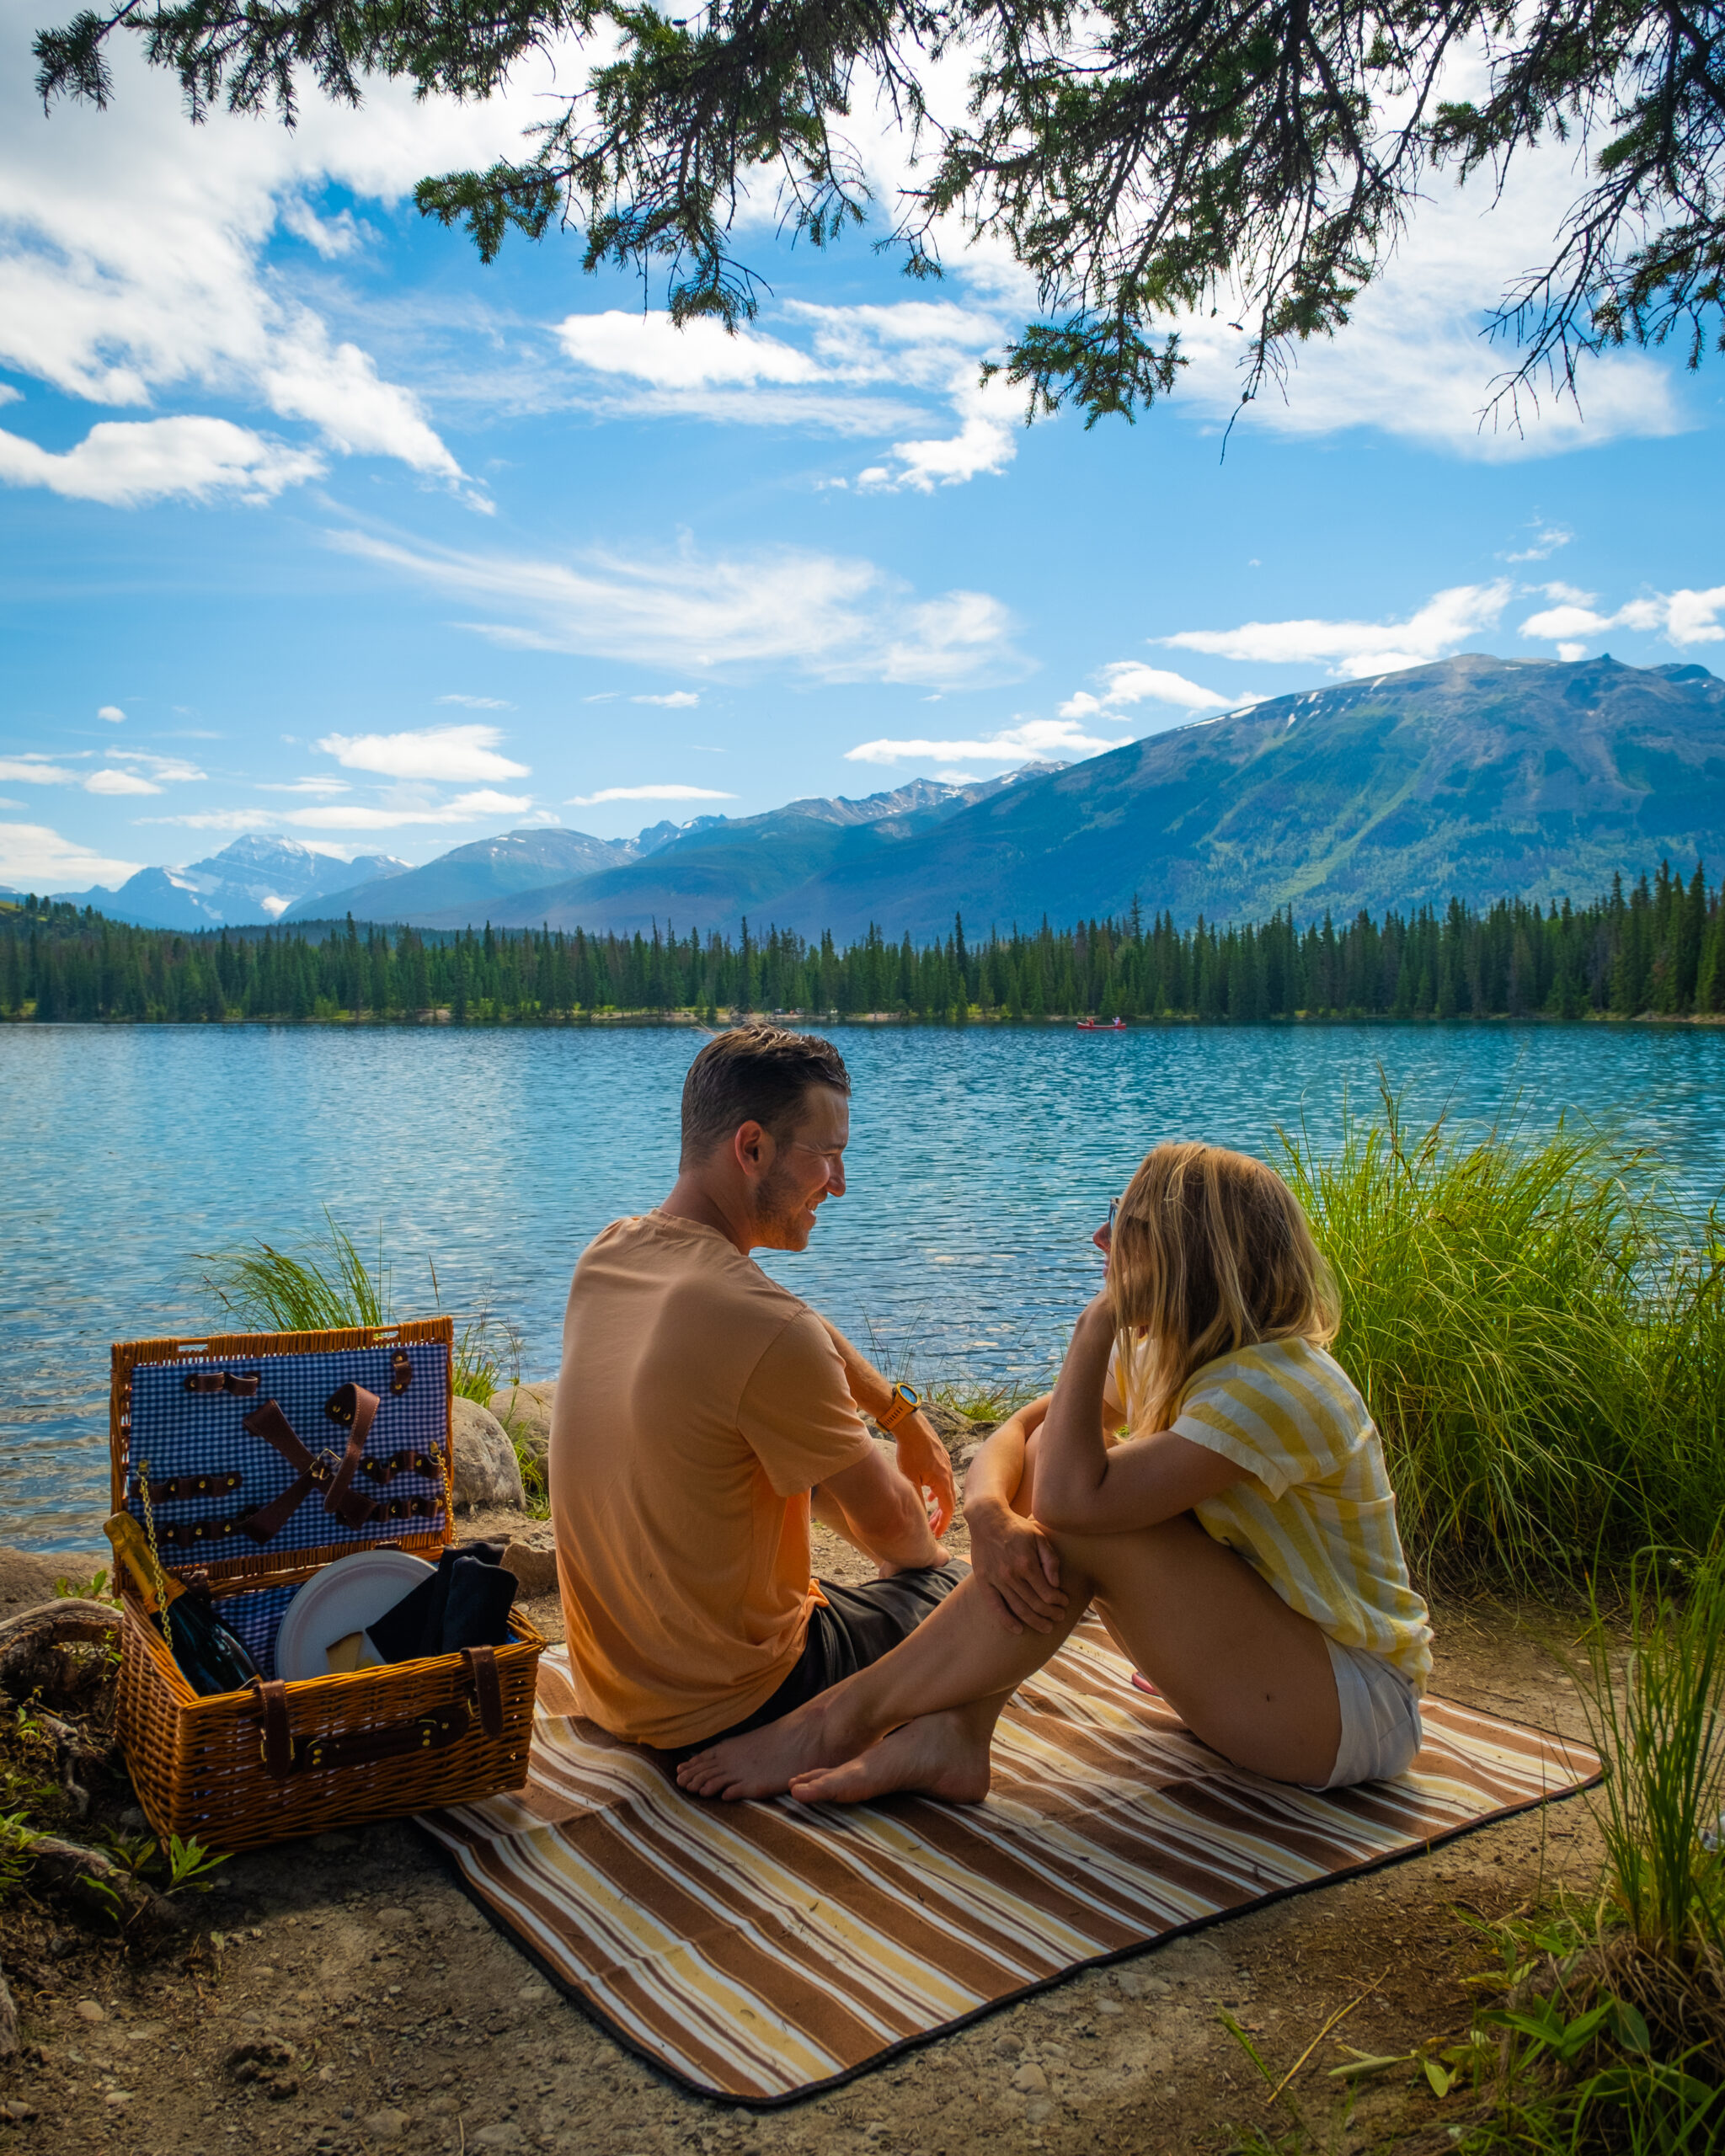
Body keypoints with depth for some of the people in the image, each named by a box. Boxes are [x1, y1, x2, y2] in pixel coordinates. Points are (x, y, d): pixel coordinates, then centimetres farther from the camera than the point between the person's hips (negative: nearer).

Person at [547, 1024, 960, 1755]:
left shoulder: (604, 1258, -5)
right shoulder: (769, 1331, -30)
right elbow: (888, 1519, -12)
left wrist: (903, 1414, 18)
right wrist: (923, 1555, 10)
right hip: (725, 1705, -6)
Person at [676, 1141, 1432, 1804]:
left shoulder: (1277, 1390, -27)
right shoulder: (1159, 1350, 1)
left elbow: (1074, 1498, -35)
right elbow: (1015, 1433, -3)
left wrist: (1098, 1320, -28)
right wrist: (990, 1516, -25)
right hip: (1247, 1658, 8)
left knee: (1075, 1526, -28)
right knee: (1045, 1455, -8)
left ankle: (842, 1721, -16)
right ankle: (953, 1733, -17)